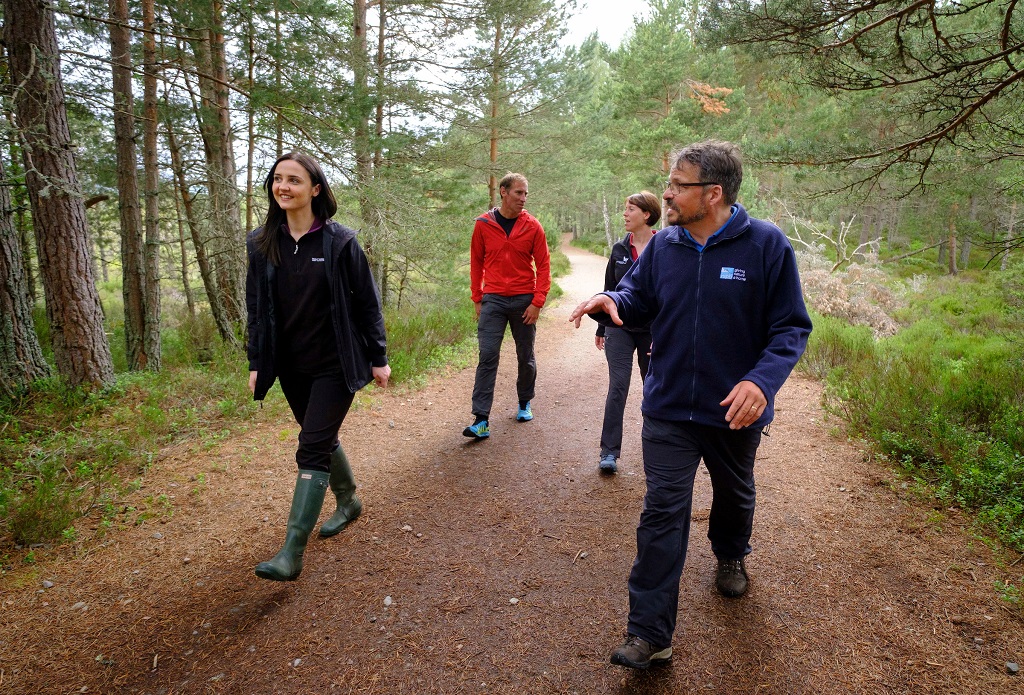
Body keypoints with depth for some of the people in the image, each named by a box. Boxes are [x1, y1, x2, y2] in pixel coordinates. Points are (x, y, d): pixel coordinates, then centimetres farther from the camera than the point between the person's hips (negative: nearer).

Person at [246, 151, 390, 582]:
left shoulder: (339, 242, -10)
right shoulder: (262, 244, 2)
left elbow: (367, 302, -5)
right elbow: (256, 307, 9)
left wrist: (378, 358, -3)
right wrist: (256, 364, 7)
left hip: (335, 365, -5)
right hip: (291, 367, 5)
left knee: (312, 450, -9)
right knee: (323, 438, 19)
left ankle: (292, 553, -5)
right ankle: (348, 502, 42)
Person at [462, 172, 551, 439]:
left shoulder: (532, 226, -1)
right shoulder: (483, 224, 1)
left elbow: (543, 266, 0)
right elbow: (476, 263, 8)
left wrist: (537, 302, -7)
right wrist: (478, 298, 5)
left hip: (524, 300, 1)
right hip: (493, 300, 0)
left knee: (526, 357, 11)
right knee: (487, 356, -7)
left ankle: (525, 404, 33)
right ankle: (481, 419, -7)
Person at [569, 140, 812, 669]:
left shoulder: (767, 244, -14)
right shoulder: (663, 246, -3)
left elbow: (791, 328, -12)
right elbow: (638, 298, 9)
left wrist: (763, 379, -30)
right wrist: (610, 301, -16)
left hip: (735, 411, -1)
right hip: (668, 408, 1)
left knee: (734, 495, 25)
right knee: (662, 515, -2)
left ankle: (730, 557, 58)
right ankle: (649, 634, 6)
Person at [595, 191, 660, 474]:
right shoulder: (619, 249, 5)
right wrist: (601, 328, 14)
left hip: (652, 330, -2)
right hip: (620, 328, 2)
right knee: (618, 385, -5)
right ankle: (609, 452, -1)